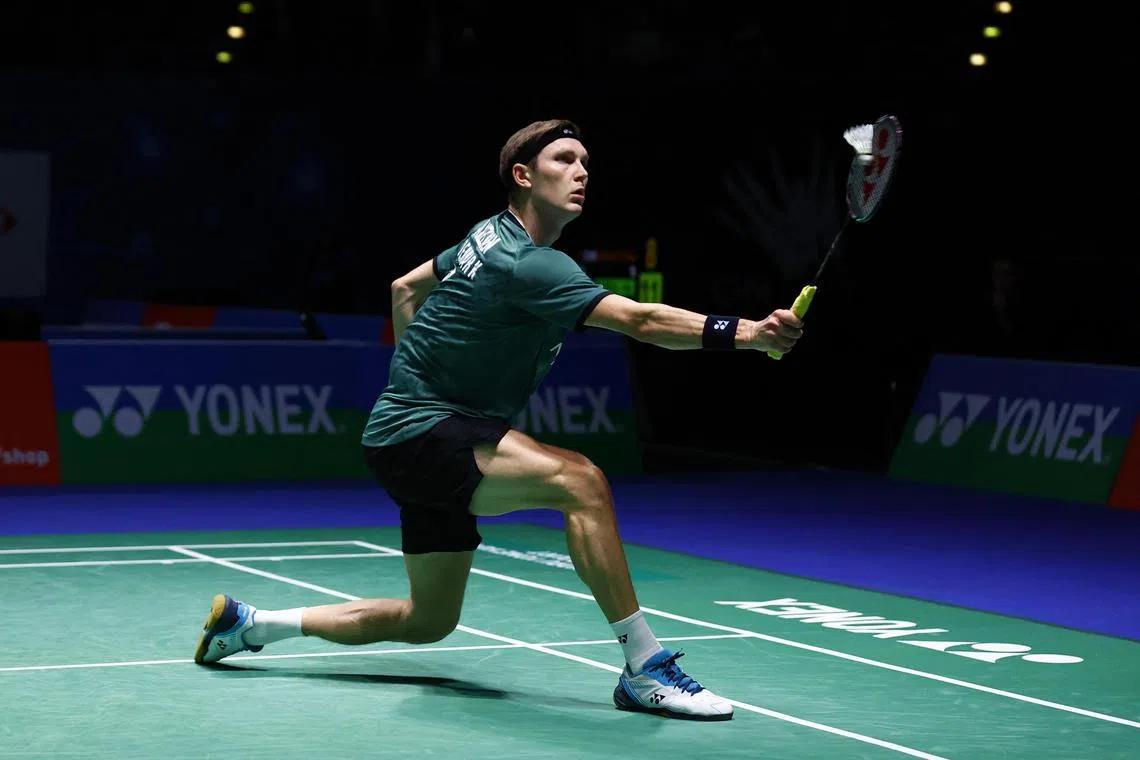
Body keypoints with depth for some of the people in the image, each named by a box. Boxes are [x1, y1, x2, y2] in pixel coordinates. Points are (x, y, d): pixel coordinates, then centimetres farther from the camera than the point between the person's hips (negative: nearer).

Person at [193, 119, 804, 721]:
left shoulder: (489, 236, 9)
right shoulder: (528, 264, -22)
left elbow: (404, 290, 23)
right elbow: (639, 320, -33)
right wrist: (747, 332, -41)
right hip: (417, 433, -11)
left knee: (429, 621, 18)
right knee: (579, 479, -30)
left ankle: (247, 622, 30)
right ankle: (645, 669, -28)